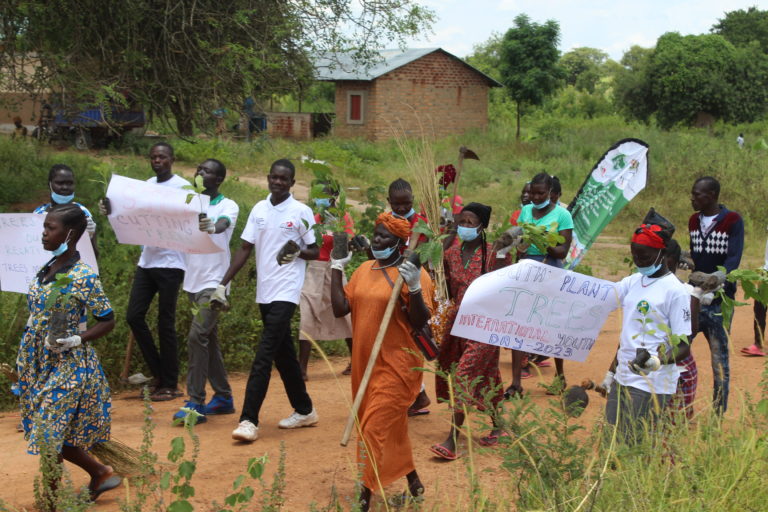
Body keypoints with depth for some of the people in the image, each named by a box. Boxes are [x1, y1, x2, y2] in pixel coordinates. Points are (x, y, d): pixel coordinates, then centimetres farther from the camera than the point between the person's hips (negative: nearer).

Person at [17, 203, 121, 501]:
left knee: (50, 434, -3)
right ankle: (100, 474, 31)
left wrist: (76, 340, -23)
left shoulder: (83, 277, -16)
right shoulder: (46, 270, 6)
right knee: (51, 434, 13)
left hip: (66, 366, -8)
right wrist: (23, 363, 16)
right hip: (39, 364, 8)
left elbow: (107, 321, -11)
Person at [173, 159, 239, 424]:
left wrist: (212, 226, -51)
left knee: (197, 336, -15)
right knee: (208, 338, 11)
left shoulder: (227, 206, -5)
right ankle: (223, 397, 21)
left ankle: (196, 403, -12)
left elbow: (223, 223, -27)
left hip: (213, 282, -6)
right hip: (194, 282, 7)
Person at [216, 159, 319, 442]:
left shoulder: (301, 212, -5)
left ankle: (249, 421, -12)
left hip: (286, 293, -6)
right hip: (264, 291, 6)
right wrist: (223, 283, 4)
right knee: (283, 353, 14)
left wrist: (298, 252, -23)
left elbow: (316, 252, -1)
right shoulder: (259, 209, 8)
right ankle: (304, 410, 27)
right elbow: (245, 249, 10)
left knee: (264, 355, -12)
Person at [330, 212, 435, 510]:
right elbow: (340, 309, 4)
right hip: (364, 364, 7)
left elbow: (420, 323, -15)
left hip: (396, 366, -7)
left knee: (374, 429, -8)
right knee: (391, 428, 18)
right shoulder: (364, 269, 7)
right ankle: (413, 482, 34)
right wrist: (337, 268, 6)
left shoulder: (413, 273, -12)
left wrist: (414, 287, -28)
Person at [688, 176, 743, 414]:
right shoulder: (694, 221, 13)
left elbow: (733, 260, -14)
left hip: (719, 299, -5)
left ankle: (719, 414, 10)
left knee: (720, 357, 1)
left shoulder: (732, 221, -6)